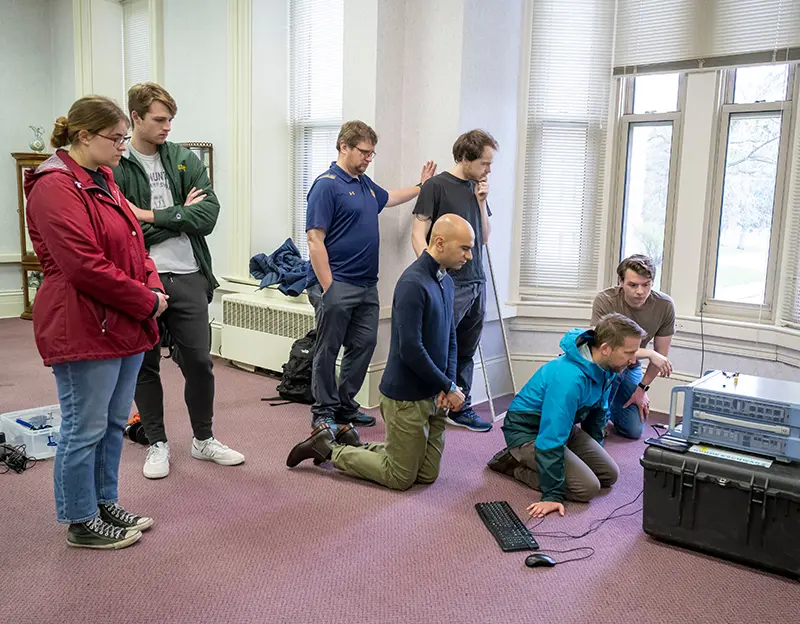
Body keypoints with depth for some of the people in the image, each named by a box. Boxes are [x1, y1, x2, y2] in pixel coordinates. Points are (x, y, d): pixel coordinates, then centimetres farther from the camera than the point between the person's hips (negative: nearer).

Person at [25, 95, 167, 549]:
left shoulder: (104, 182, 16)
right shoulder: (56, 188, -15)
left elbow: (134, 244, 17)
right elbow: (85, 266, -23)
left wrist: (153, 286, -1)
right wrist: (146, 302, -16)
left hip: (126, 325, 10)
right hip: (83, 329, -10)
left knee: (114, 423, 18)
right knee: (85, 429, 3)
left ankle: (105, 503, 33)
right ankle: (81, 523, 19)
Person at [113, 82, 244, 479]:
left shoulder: (185, 160, 6)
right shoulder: (115, 167, -5)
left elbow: (208, 216, -7)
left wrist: (151, 217, -12)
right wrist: (179, 215, -9)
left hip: (188, 276, 3)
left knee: (199, 362, 8)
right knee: (145, 365, 10)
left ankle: (204, 440, 27)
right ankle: (157, 444, 27)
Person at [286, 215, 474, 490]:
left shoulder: (446, 281, 8)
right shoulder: (413, 284, -21)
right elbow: (410, 350, -25)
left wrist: (450, 383, -1)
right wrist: (449, 387, -16)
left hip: (432, 396, 9)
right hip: (406, 397, -9)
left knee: (427, 475, 15)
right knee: (401, 477, 4)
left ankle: (351, 441, 25)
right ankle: (327, 446, 17)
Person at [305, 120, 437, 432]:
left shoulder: (365, 183, 15)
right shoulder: (326, 185, -11)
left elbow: (389, 197, 40)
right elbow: (315, 239, -16)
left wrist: (421, 186, 39)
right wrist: (327, 287, -20)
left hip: (366, 285, 9)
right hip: (337, 286, -8)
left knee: (363, 345, 11)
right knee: (328, 350, 2)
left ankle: (345, 406, 25)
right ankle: (323, 412, 14)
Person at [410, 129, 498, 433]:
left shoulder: (477, 188, 15)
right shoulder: (436, 186, -6)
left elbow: (484, 237, 16)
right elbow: (419, 233, -9)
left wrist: (481, 201, 4)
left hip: (476, 283, 7)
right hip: (449, 283, -7)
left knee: (465, 352, 13)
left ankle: (461, 409, 24)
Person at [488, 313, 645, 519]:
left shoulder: (605, 368, -6)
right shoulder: (569, 379, -36)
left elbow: (597, 410, 14)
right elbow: (552, 438, -34)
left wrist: (595, 452, 23)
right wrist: (552, 495, -30)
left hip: (562, 426, 9)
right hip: (527, 432, -9)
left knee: (609, 475, 7)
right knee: (588, 488, -17)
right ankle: (514, 464, -4)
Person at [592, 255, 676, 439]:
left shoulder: (665, 305, -19)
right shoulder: (605, 300, -29)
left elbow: (661, 354, -7)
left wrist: (642, 388, -4)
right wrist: (648, 353, -40)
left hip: (631, 368, 3)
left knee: (634, 431, 0)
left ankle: (610, 404, 32)